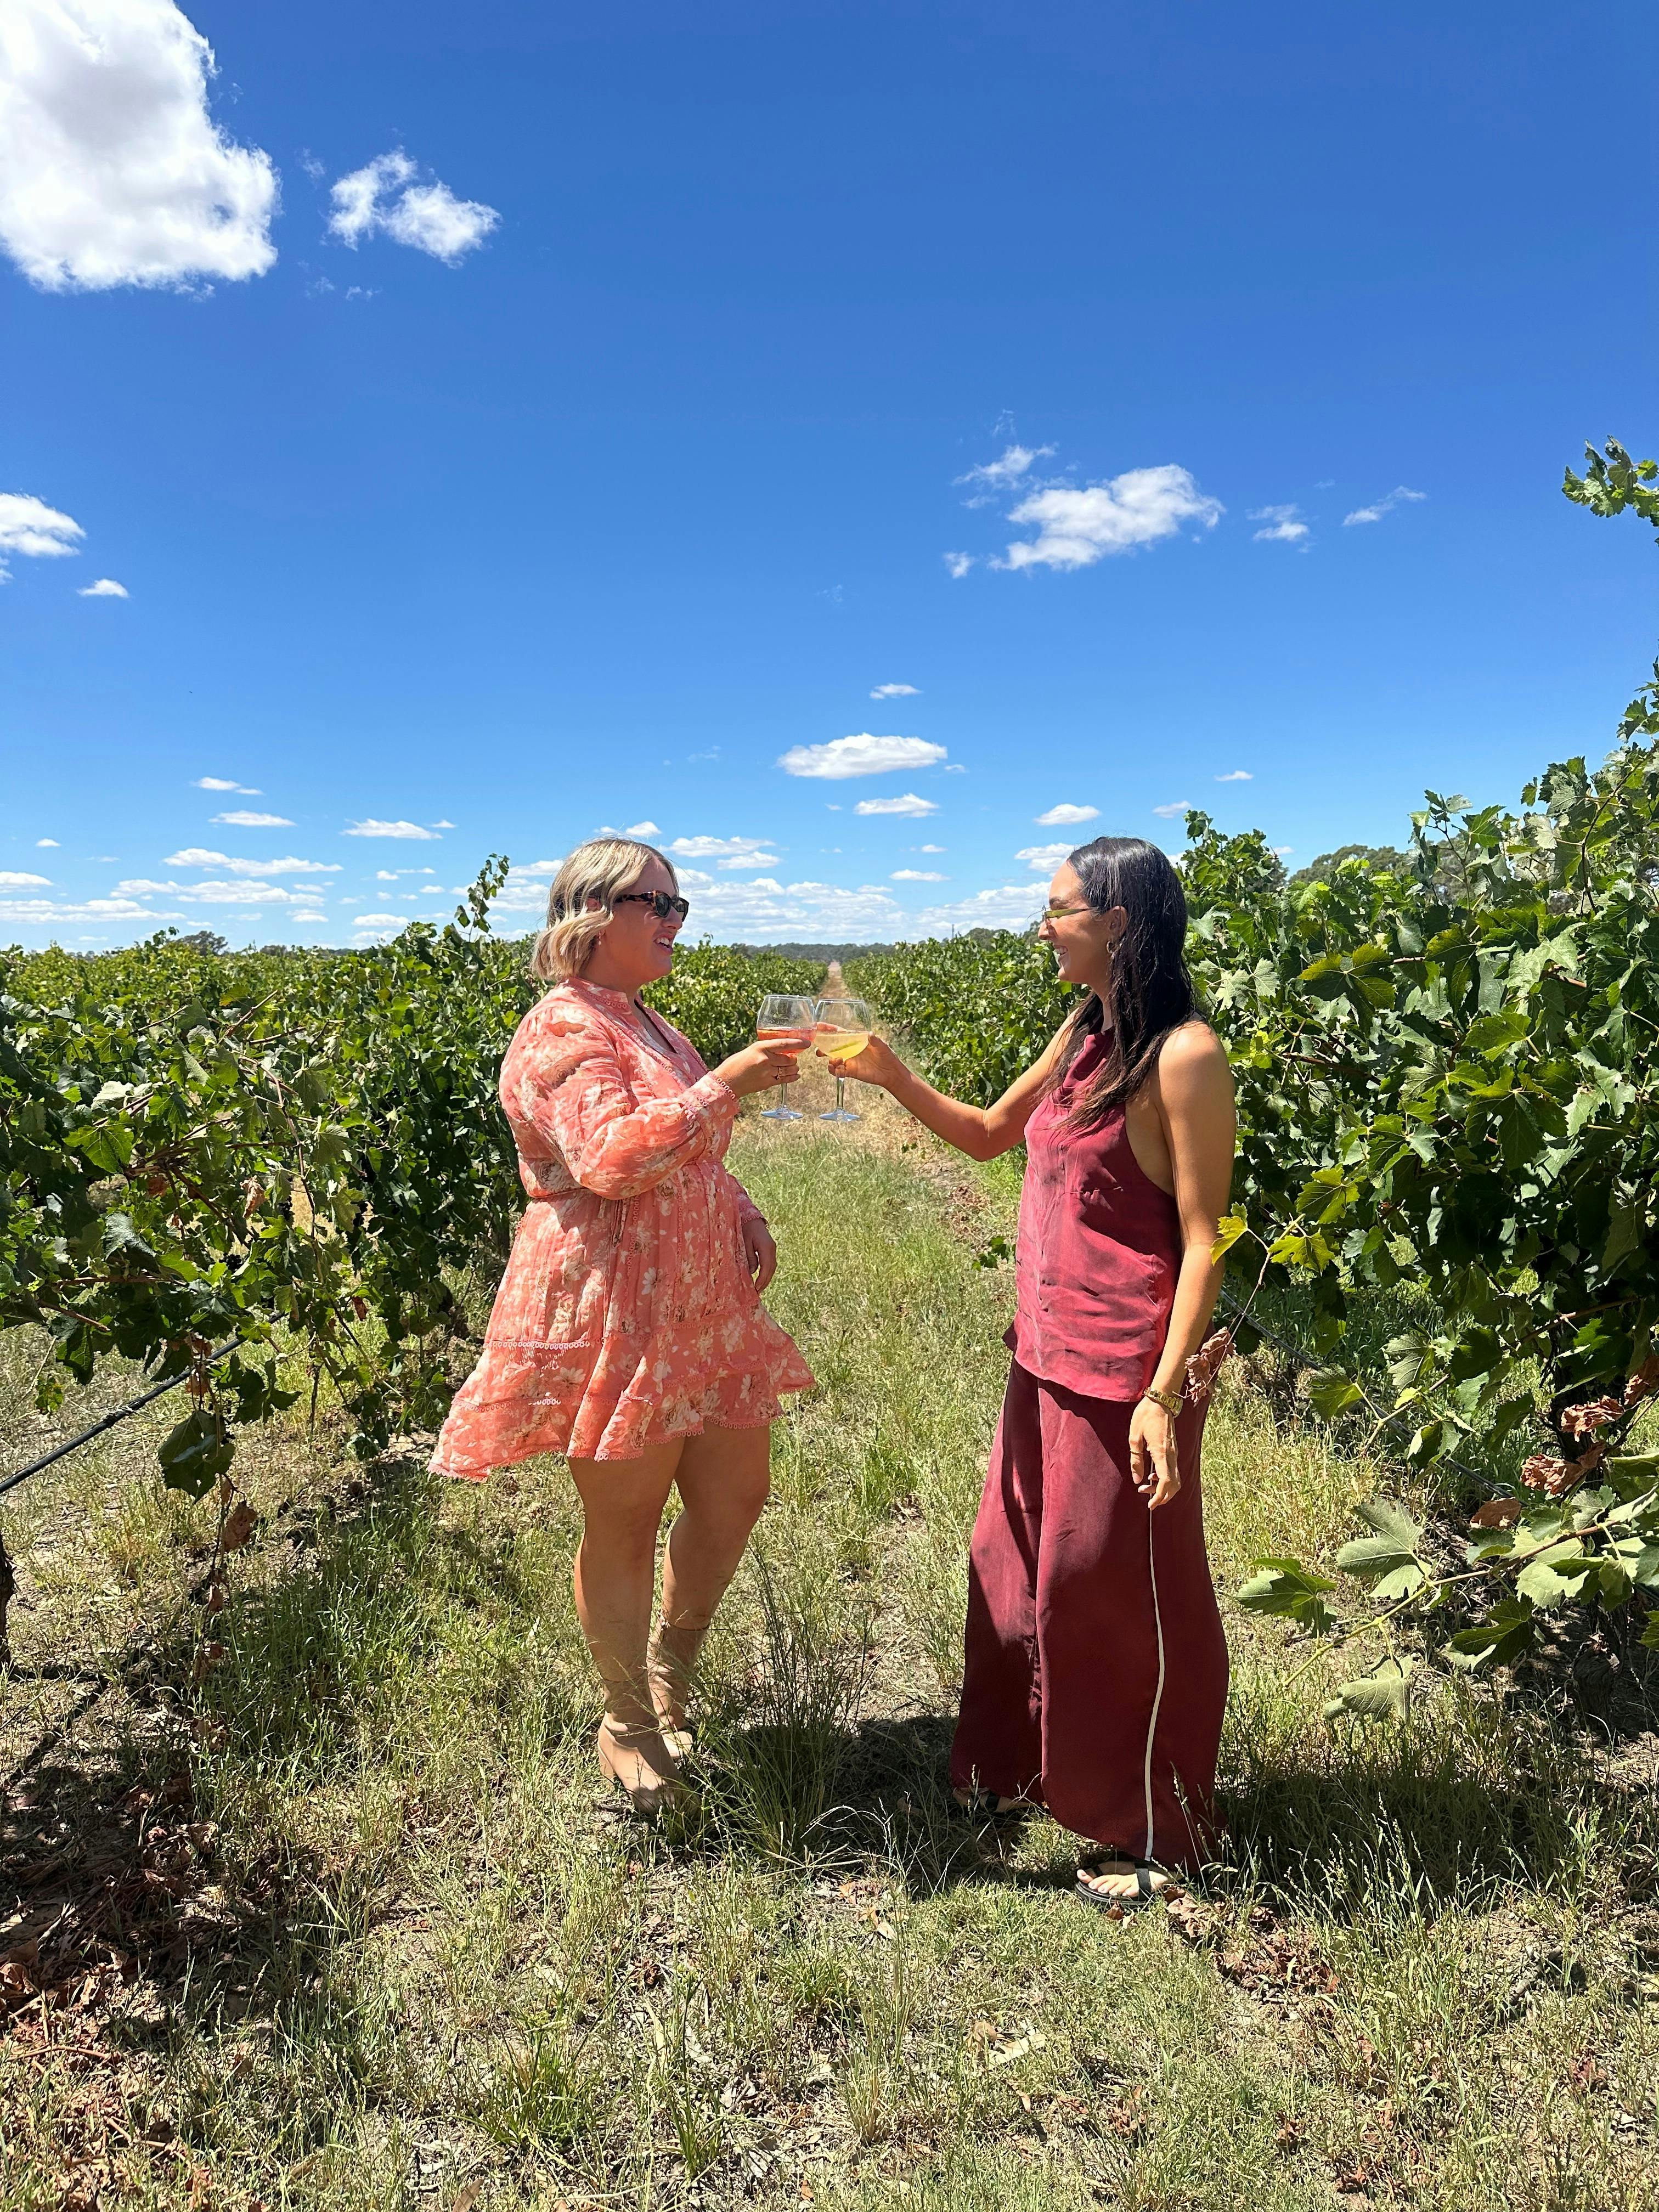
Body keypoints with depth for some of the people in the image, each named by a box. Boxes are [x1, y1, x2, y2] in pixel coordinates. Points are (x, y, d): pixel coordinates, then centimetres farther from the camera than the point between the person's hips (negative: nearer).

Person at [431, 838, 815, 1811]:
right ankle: (631, 1727, 30)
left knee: (738, 1494, 15)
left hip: (700, 1315, 9)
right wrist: (726, 1084, -26)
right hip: (610, 1321, -9)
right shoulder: (564, 1030, -13)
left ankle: (669, 1674, 39)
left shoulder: (650, 1026, 15)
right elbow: (614, 1159, -28)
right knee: (626, 1524, 6)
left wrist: (748, 1219, 9)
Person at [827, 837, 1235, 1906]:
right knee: (1017, 1567, 21)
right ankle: (1023, 1766, 46)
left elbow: (1203, 1242, -17)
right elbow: (989, 1135, 20)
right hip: (1046, 1359, 8)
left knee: (1120, 1598, 9)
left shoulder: (1185, 1055, -16)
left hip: (1124, 1377, -8)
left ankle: (1155, 1832, 33)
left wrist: (1166, 1394, -20)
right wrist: (894, 1076, 7)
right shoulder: (1083, 1038, 8)